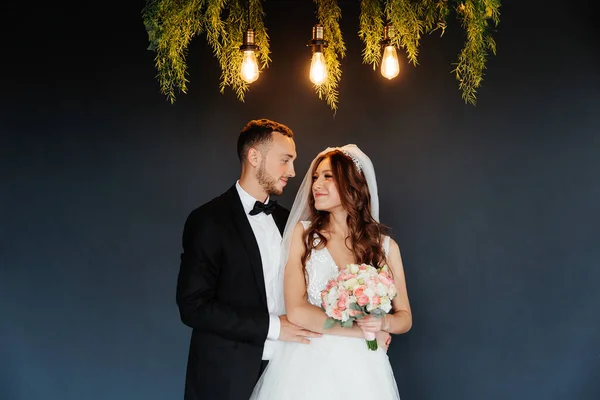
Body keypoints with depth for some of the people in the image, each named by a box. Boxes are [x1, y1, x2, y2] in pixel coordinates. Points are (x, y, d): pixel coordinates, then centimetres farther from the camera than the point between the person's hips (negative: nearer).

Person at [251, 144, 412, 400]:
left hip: (360, 371, 1)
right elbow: (296, 311, -11)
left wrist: (383, 323, -14)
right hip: (308, 367, -1)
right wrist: (362, 330, -12)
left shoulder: (385, 246, 1)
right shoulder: (303, 234, -2)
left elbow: (405, 316, 8)